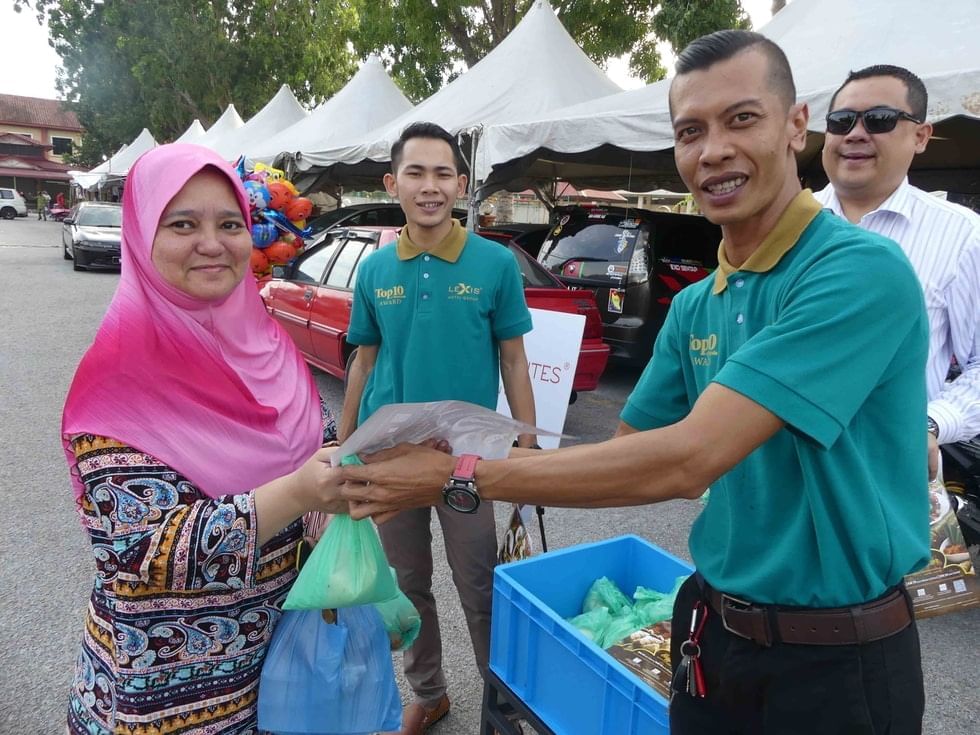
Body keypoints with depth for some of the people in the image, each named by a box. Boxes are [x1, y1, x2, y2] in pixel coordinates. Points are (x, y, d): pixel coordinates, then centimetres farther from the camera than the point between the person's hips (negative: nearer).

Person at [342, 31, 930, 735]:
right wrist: (439, 466, -8)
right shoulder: (693, 308, 2)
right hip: (714, 630, 6)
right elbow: (628, 449, 4)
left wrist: (460, 476, -25)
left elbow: (686, 460, -29)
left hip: (838, 657, -6)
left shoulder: (862, 270, -22)